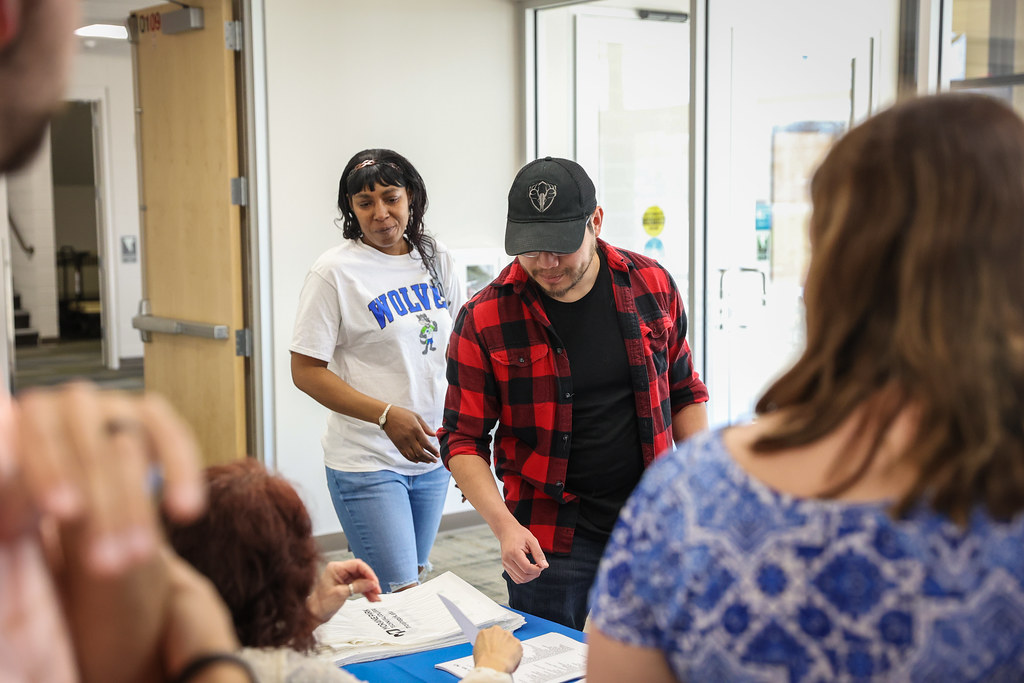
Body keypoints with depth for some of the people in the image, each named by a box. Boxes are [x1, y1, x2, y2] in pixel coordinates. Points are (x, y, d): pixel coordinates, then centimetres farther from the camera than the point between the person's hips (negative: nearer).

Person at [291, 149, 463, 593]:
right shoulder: (335, 272, -11)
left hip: (431, 454, 6)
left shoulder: (437, 260, 6)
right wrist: (387, 416, -22)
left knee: (414, 576, 17)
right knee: (401, 595, -9)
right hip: (366, 462, -6)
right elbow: (306, 371, -13)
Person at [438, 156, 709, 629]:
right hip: (548, 543, -2)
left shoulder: (651, 286, 0)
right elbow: (463, 439, -5)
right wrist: (504, 525, -19)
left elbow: (685, 392, 11)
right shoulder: (484, 319, -9)